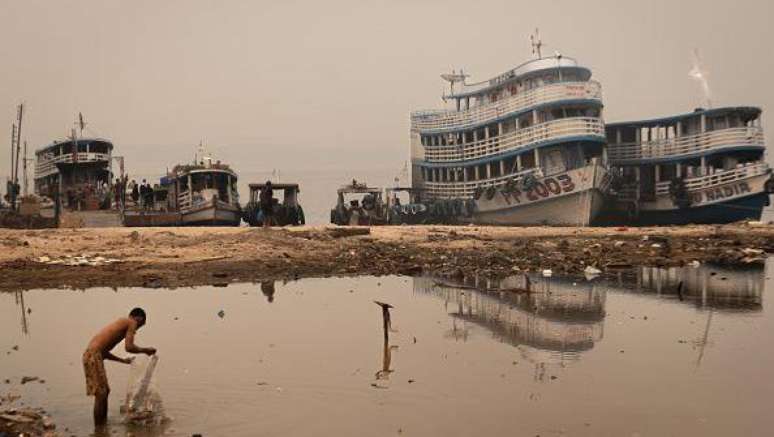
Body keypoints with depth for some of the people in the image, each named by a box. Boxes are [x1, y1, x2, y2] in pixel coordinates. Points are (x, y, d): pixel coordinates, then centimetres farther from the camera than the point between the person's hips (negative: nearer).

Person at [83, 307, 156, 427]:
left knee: (105, 391, 18)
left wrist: (123, 360, 37)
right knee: (100, 394, -5)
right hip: (94, 355, -9)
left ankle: (103, 425, 27)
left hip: (90, 354, 9)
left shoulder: (120, 323, 26)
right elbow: (129, 347, -13)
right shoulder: (132, 323, 1)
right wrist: (145, 350, 4)